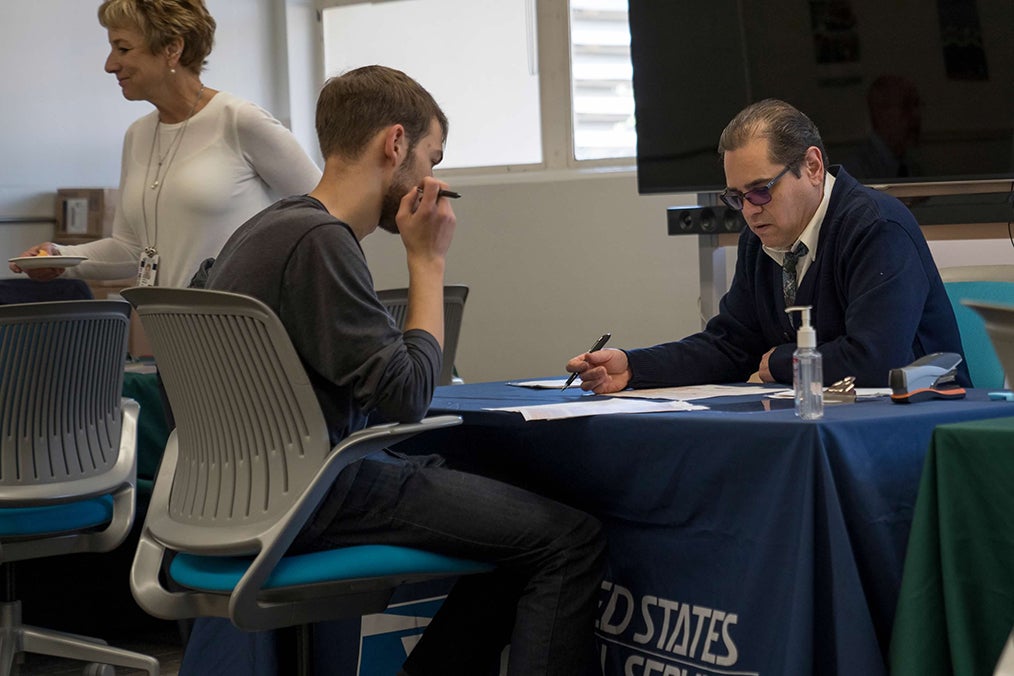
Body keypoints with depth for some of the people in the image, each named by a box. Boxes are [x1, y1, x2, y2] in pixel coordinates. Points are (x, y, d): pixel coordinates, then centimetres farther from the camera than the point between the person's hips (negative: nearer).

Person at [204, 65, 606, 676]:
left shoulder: (268, 229, 13)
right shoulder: (318, 239, -18)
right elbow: (407, 396, -17)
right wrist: (429, 260, -8)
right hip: (314, 498, -10)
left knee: (517, 522, 21)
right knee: (571, 539, -11)